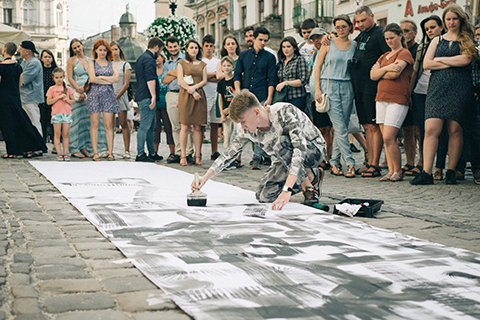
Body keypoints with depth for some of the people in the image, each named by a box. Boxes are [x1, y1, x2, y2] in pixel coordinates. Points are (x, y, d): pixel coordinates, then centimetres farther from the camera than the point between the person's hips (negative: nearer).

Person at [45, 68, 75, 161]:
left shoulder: (68, 89, 10)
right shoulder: (52, 89, 4)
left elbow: (73, 101, 12)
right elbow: (48, 102, -4)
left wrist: (67, 100, -9)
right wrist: (59, 97, -13)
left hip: (67, 113, 1)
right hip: (56, 114, -1)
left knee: (65, 134, 3)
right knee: (57, 134, -1)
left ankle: (66, 153, 5)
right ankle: (59, 153, 1)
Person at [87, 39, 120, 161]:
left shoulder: (111, 64, 15)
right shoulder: (92, 63, 9)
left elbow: (116, 78, -2)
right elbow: (92, 78, -6)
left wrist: (100, 78, -6)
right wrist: (108, 80, -3)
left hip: (108, 95, 1)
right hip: (94, 95, -1)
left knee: (109, 125, -4)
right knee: (94, 124, -3)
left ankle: (110, 152, -3)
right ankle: (95, 153, -1)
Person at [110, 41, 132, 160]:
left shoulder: (125, 65, 5)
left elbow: (126, 84, -2)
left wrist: (116, 97, -9)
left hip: (121, 96, -3)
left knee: (124, 124, -6)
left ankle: (127, 151, -6)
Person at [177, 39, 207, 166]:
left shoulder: (202, 64, 18)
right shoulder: (181, 63, 9)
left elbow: (204, 81, 8)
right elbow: (180, 81, -1)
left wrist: (194, 87, -10)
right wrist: (192, 92, -10)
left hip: (199, 96, 3)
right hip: (185, 96, -3)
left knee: (198, 127, -1)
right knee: (185, 126, -7)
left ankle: (198, 156, 1)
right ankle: (183, 156, -3)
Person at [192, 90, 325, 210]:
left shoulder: (285, 112, -33)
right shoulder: (248, 130, -14)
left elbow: (300, 148, -43)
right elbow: (229, 154, -3)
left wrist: (287, 190, -51)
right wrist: (206, 177, -16)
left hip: (315, 150, -6)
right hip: (288, 158, 7)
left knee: (281, 142, -35)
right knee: (264, 196, -11)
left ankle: (309, 189, -18)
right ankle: (311, 175, 7)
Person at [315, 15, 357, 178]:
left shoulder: (354, 45, 10)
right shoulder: (329, 44, 3)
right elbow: (318, 67, 3)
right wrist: (317, 89, -4)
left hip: (347, 87, 3)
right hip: (329, 86, -3)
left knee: (341, 127, 3)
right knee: (340, 127, -9)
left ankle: (334, 162, 12)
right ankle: (350, 163, -9)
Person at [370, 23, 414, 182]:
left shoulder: (404, 53, -2)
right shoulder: (384, 56, 21)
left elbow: (394, 74, -16)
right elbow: (372, 75, 7)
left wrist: (379, 72, 1)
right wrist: (386, 68, -9)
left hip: (398, 99, -7)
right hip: (382, 97, 7)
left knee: (388, 137, -13)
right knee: (386, 138, 4)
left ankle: (398, 171, -1)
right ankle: (391, 171, 8)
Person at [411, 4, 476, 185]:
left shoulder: (467, 40, 12)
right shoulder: (437, 41, 19)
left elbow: (465, 59, -7)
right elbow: (426, 64, 6)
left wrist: (440, 59, 2)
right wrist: (452, 62, -1)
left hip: (459, 88, -2)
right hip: (437, 87, 2)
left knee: (455, 130, -2)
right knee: (431, 129, -11)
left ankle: (451, 172, 8)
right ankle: (426, 174, -12)